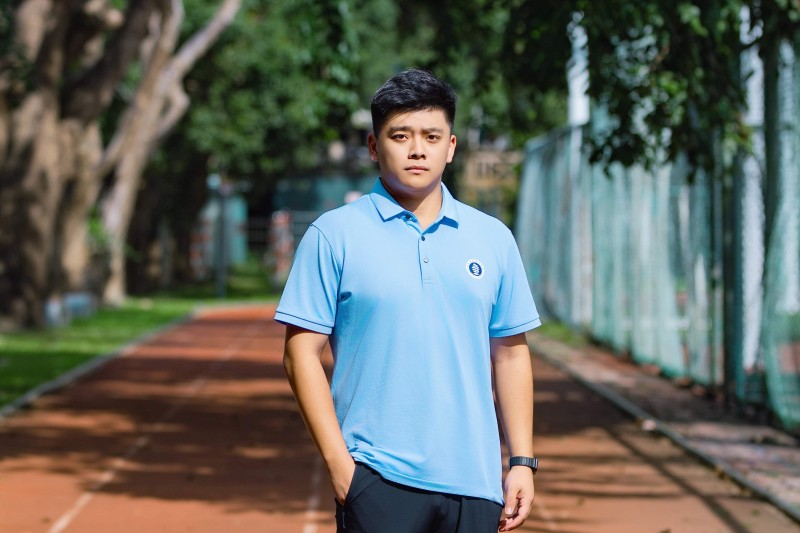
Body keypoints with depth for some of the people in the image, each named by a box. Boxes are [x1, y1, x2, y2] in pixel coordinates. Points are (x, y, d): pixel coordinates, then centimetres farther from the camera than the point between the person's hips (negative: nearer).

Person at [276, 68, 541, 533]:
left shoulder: (494, 239, 11)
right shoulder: (333, 236, 1)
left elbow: (510, 355, 14)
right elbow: (302, 354, -2)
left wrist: (523, 461, 7)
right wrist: (337, 462, -9)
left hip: (475, 479, 3)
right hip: (378, 479, -3)